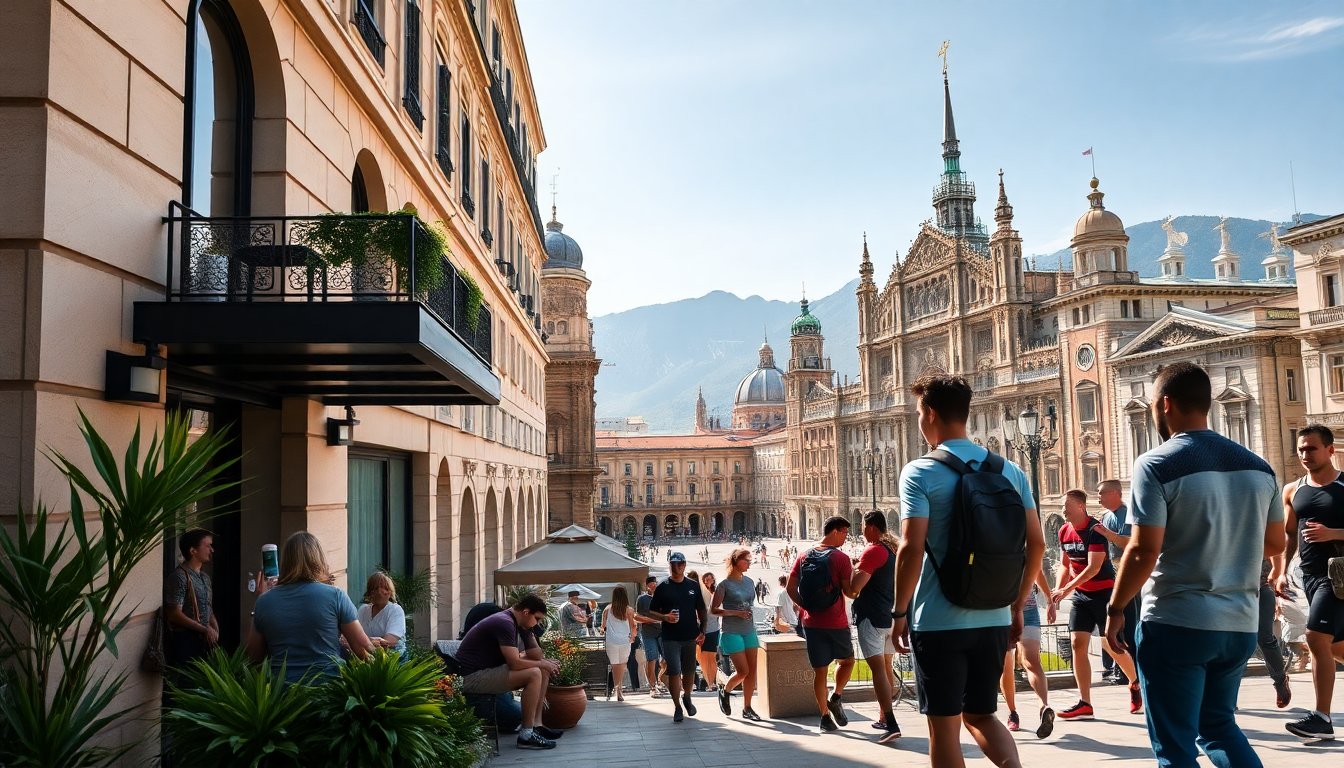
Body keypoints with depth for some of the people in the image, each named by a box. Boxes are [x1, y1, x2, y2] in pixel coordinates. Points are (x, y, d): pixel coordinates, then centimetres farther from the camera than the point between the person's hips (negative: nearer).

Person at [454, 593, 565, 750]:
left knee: (544, 671, 8)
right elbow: (515, 663, -25)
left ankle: (536, 725, 8)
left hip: (489, 670, 10)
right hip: (472, 678, -10)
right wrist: (542, 664, -11)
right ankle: (526, 735, -16)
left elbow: (535, 654, 12)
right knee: (534, 674, -22)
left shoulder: (520, 625, 11)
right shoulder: (504, 623, -21)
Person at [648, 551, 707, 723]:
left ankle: (687, 698, 36)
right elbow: (651, 612, 1)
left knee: (689, 671, 12)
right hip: (670, 637, -3)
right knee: (674, 672, -6)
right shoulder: (662, 587, -1)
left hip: (690, 636, 3)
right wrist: (665, 617, -17)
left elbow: (701, 610, 13)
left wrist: (702, 631, 3)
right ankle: (677, 707, 6)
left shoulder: (694, 585, 7)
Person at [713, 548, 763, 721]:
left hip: (749, 631, 6)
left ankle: (747, 708, 12)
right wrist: (737, 613, -18)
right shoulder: (724, 584, -10)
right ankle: (725, 691, 20)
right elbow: (713, 610, -11)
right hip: (732, 632, -6)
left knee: (752, 671, 2)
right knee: (743, 671, -8)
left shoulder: (749, 582, 8)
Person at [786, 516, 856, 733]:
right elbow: (849, 591, -12)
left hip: (812, 622, 4)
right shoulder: (841, 558, -10)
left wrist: (805, 605, 9)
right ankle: (836, 698, 6)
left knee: (820, 670, 7)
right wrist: (852, 573, 4)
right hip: (836, 622, -4)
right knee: (847, 660, 20)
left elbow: (790, 587, 4)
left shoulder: (804, 556, 6)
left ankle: (825, 716, 8)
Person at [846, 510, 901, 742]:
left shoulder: (873, 551, -15)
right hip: (891, 616, 9)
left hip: (872, 616, -9)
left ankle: (892, 725, -19)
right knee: (887, 666, 17)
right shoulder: (894, 549, 12)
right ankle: (884, 718, 26)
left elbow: (854, 588, -21)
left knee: (878, 668, -11)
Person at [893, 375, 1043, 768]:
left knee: (944, 725, 8)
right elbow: (1036, 544, 6)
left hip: (938, 621, -5)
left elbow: (911, 549, -17)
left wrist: (900, 612, -6)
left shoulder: (920, 472, -10)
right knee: (981, 715, 20)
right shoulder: (1010, 470, 5)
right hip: (994, 619, 5)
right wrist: (1018, 604, 15)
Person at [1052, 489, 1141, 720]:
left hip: (1103, 591, -6)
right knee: (1078, 645, -2)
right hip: (1080, 594, 6)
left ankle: (1136, 684, 28)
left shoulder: (1095, 529, -17)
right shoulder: (1064, 531, 5)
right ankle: (1084, 704, 0)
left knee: (1110, 644, -1)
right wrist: (1057, 590, 1)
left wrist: (1066, 589, -26)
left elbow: (1094, 567, -23)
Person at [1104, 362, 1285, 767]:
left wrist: (1115, 609, -6)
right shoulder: (1257, 466, 6)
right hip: (1239, 623, 6)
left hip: (1176, 624, -6)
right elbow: (1274, 544, 15)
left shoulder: (1156, 465, -14)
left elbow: (1143, 552, -18)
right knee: (1218, 725, 23)